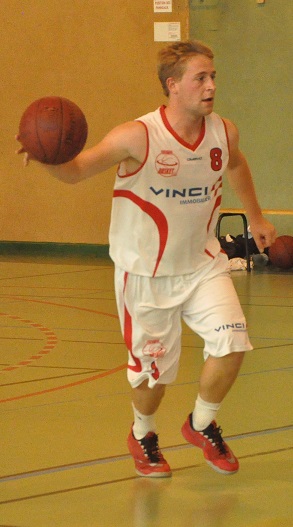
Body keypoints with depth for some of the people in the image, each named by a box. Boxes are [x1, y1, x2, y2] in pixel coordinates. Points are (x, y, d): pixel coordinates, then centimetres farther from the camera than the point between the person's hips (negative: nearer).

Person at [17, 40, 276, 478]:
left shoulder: (224, 133, -7)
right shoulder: (139, 137, -23)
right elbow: (76, 171, -19)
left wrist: (255, 217, 25)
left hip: (202, 264, 4)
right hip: (146, 272, -4)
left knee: (231, 344, -13)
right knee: (154, 369, 5)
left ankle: (202, 425, 15)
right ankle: (142, 436, 38)